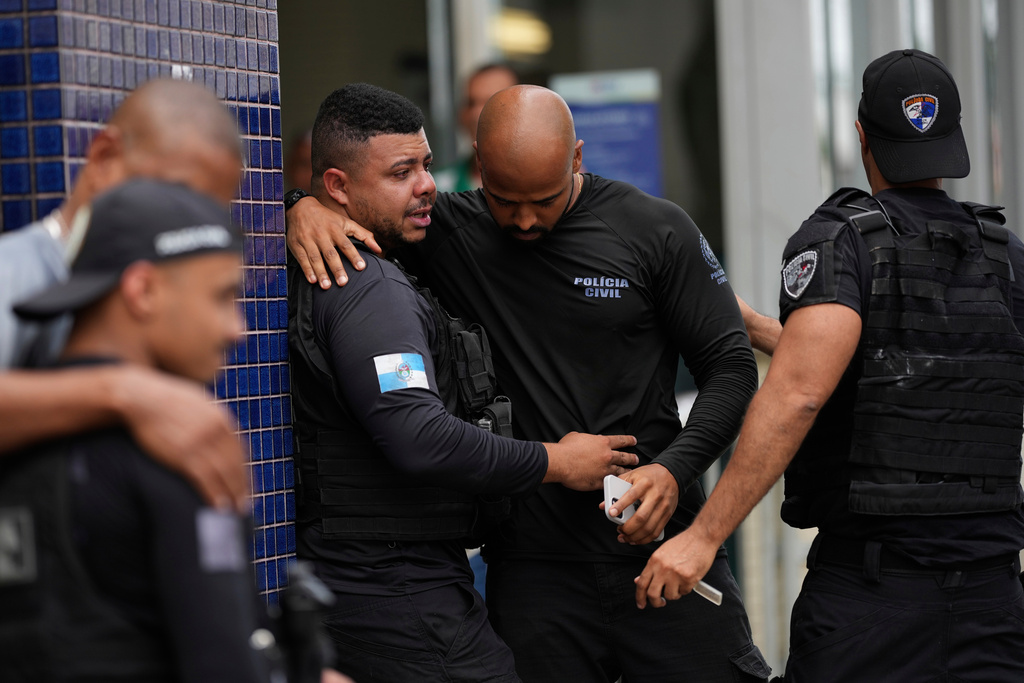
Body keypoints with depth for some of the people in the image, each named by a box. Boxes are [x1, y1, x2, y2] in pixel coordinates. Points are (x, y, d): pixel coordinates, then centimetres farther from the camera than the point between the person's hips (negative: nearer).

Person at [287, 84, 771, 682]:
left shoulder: (656, 230, -1)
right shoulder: (449, 234, 1)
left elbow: (730, 364, 1)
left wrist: (675, 470, -15)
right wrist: (306, 207, -14)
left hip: (662, 544, 0)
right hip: (532, 566, 1)